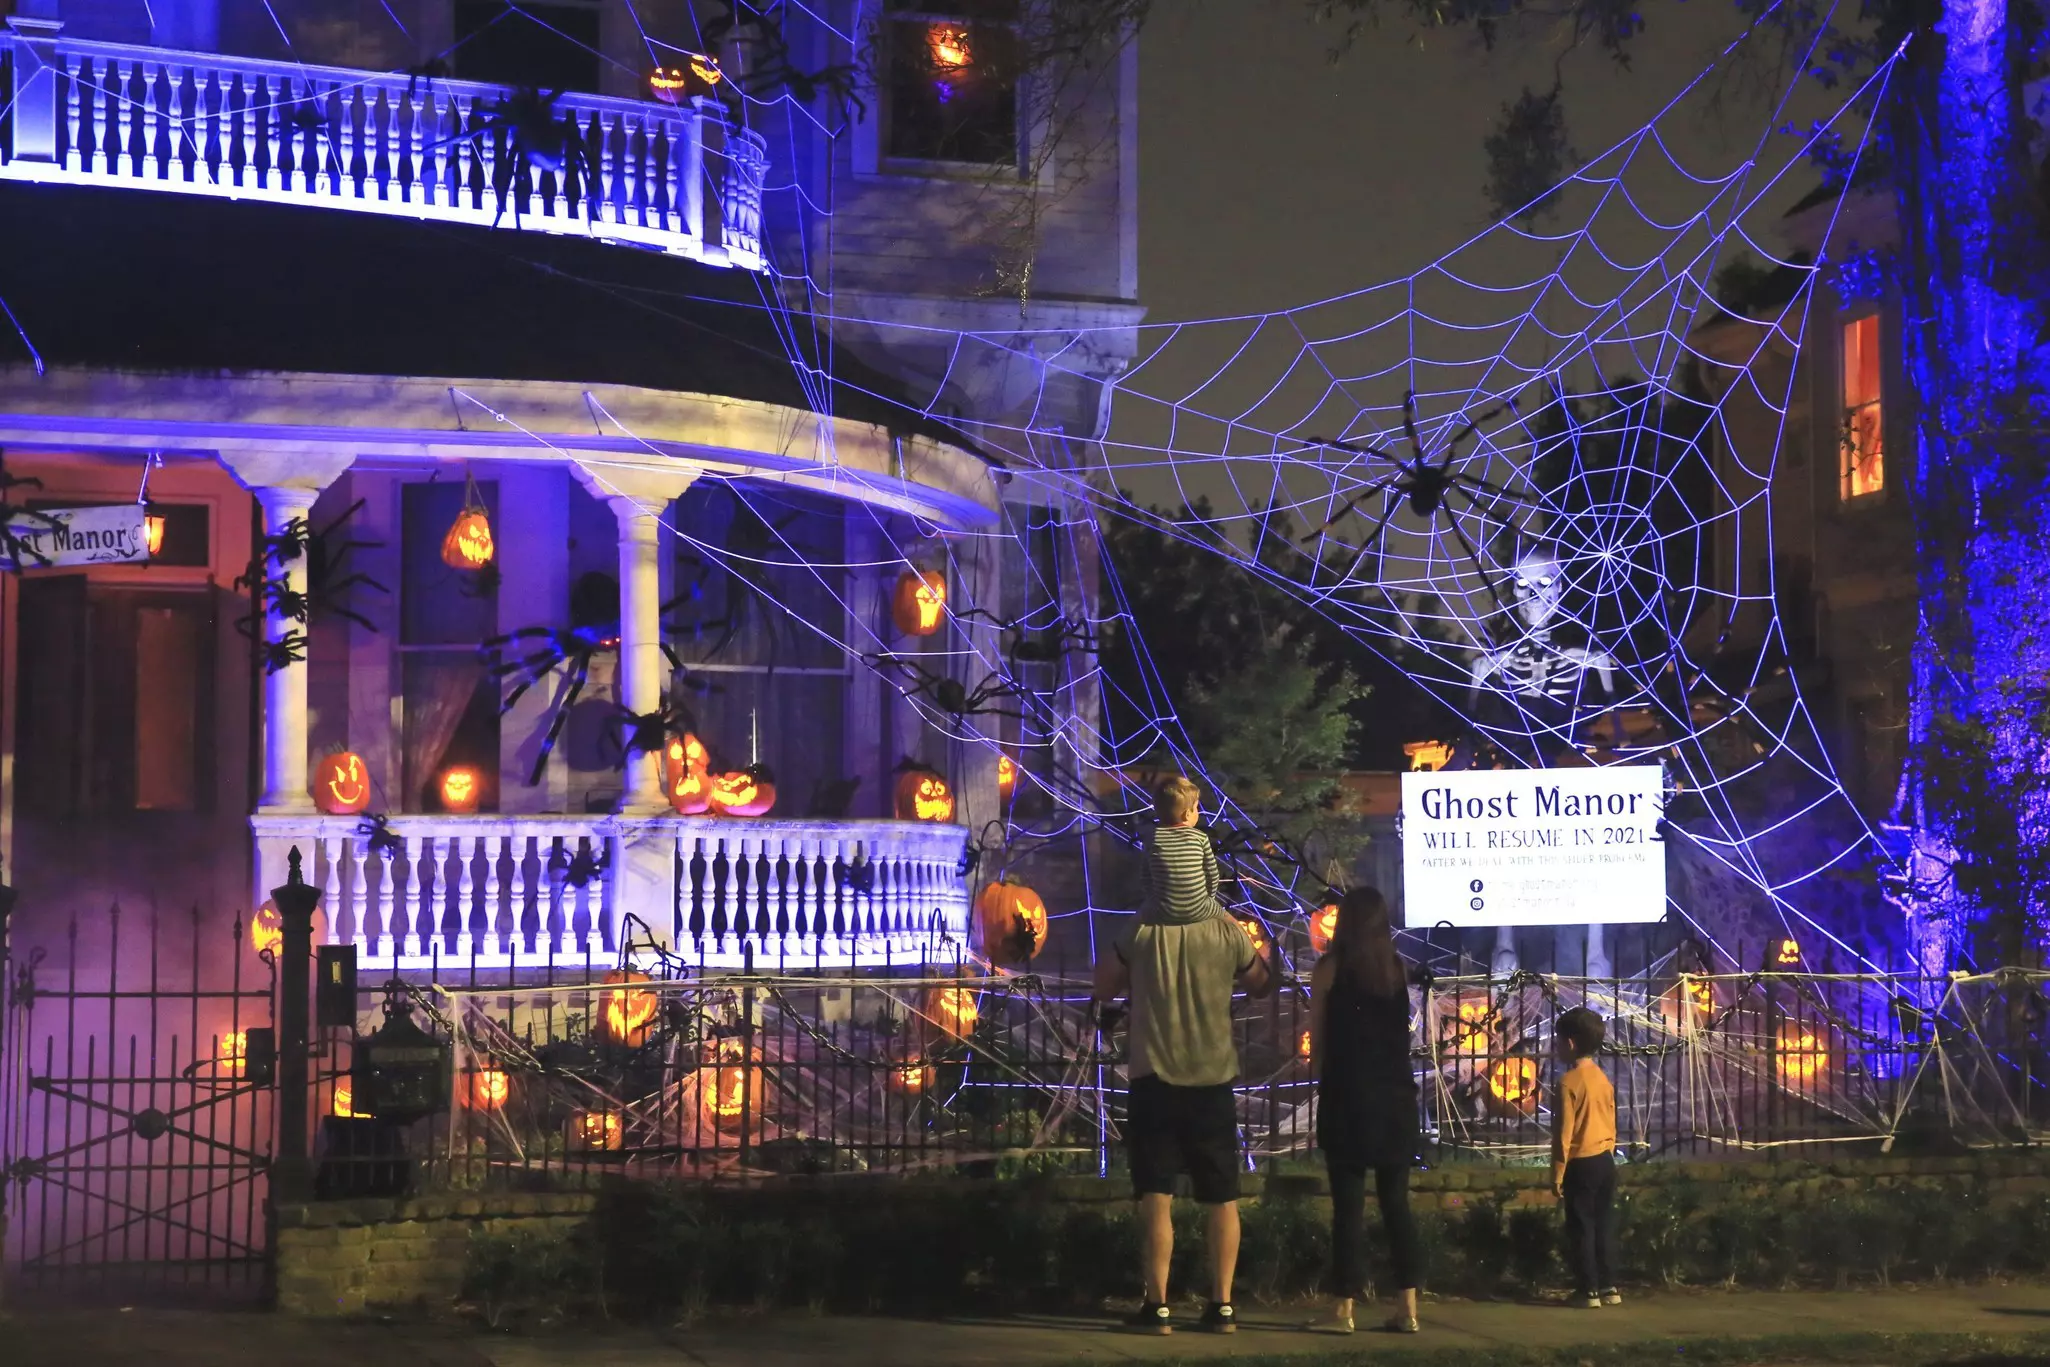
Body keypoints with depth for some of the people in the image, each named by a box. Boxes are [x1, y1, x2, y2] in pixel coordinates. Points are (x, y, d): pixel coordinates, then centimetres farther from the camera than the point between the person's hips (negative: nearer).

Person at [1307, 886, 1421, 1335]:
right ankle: (1407, 1307, 6)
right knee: (1396, 1201, 8)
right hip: (1396, 1096, 3)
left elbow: (1317, 1039, 1)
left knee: (1348, 1204, 1)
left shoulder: (1330, 968, -3)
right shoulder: (1399, 968, 5)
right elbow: (1401, 1032, 8)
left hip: (1347, 1096, -3)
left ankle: (1345, 1308, 2)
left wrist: (1321, 1077, 15)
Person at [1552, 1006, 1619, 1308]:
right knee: (1604, 1226, 13)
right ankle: (1608, 1286, 17)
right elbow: (1610, 1125, 14)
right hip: (1605, 1161, 7)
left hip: (1581, 1164, -7)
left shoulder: (1569, 1081, -15)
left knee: (1581, 1228, 0)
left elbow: (1564, 1133, -15)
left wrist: (1557, 1174, -10)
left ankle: (1588, 1290, 2)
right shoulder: (1603, 1078, 8)